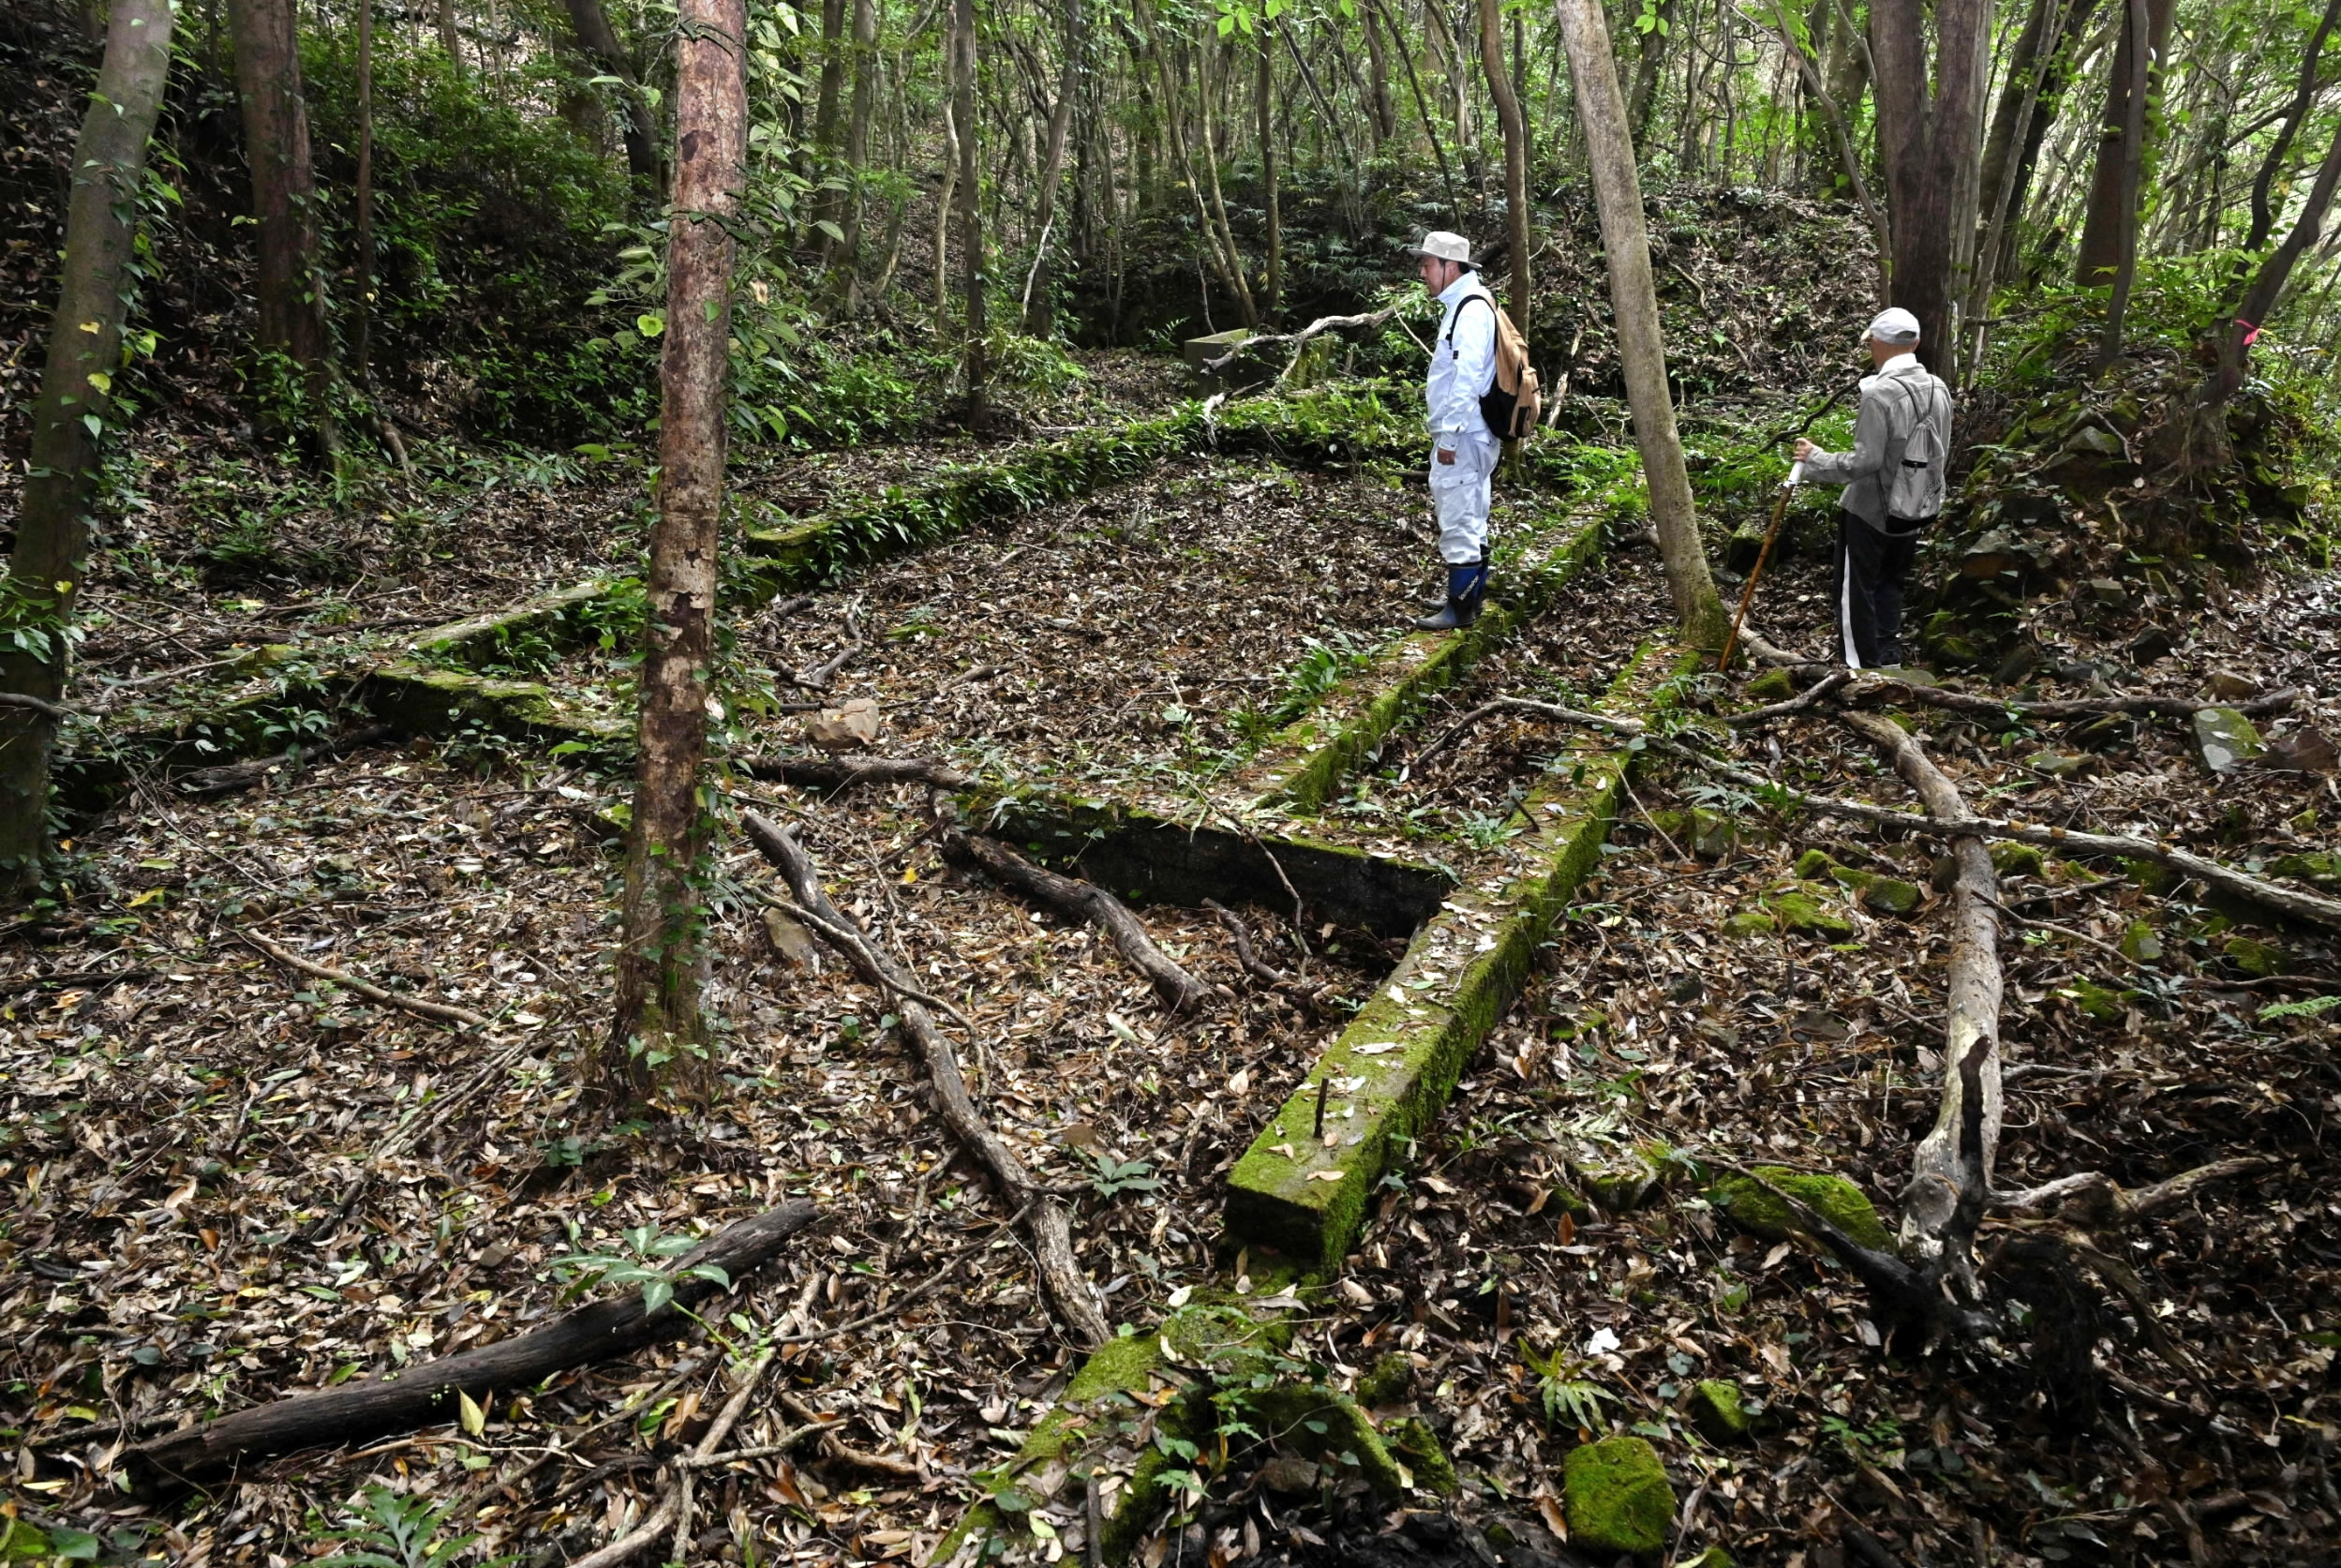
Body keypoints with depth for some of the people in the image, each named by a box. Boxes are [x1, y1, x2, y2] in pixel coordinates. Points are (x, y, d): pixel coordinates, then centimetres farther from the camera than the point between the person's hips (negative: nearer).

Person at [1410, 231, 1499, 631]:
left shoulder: (1472, 309, -17)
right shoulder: (1462, 304, 15)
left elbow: (1468, 377, -24)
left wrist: (1448, 435, -23)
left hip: (1462, 436, -11)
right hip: (1462, 434, 11)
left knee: (1458, 519, -6)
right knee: (1470, 518, 18)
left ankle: (1461, 607, 1)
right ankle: (1469, 594, 29)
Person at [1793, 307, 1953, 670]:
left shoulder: (1879, 393, -22)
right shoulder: (1939, 389, 1)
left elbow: (1865, 461, -24)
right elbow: (1940, 452, 11)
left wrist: (1815, 459, -12)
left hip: (1870, 511, -7)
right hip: (1916, 508, 7)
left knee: (1857, 592, 5)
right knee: (1890, 586, 21)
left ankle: (1865, 671, 10)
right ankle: (1890, 661, 26)